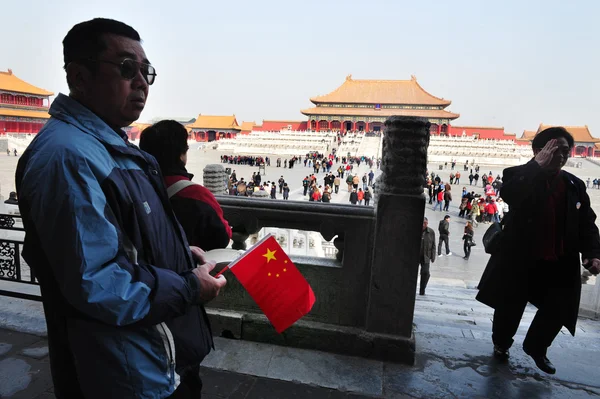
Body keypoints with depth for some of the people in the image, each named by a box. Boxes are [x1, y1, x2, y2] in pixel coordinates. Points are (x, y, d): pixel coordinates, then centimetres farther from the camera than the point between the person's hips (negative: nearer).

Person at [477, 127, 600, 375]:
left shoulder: (575, 185, 7)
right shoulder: (519, 175, -7)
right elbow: (509, 195, -30)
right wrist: (538, 165, -26)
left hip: (559, 263, 4)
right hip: (520, 259, -4)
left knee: (559, 308, 5)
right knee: (510, 307, 10)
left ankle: (535, 347, 34)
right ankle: (501, 344, 38)